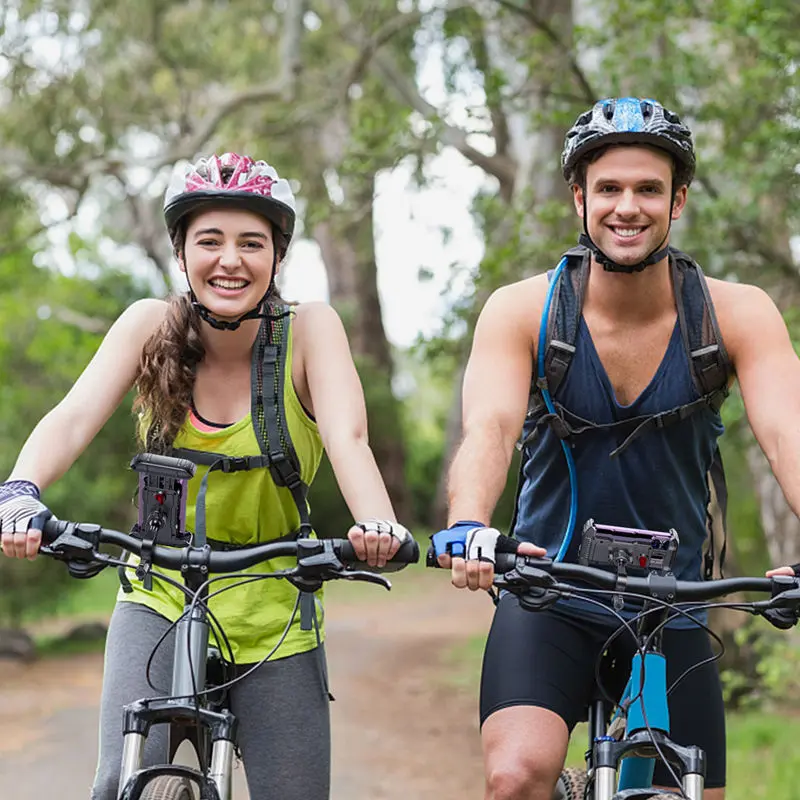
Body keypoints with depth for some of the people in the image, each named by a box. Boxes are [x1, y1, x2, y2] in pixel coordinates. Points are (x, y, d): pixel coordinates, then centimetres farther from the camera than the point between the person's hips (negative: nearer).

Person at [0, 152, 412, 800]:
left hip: (274, 617, 0)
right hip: (161, 603, 0)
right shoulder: (152, 325, -8)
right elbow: (74, 417, -21)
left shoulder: (309, 330, -12)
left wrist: (378, 526, -46)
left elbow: (347, 438, -25)